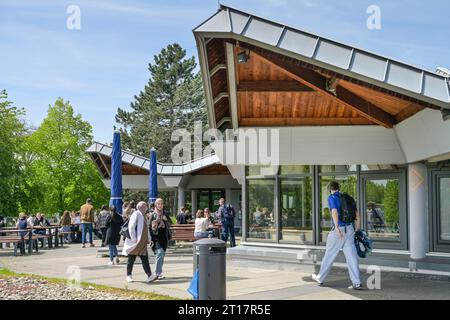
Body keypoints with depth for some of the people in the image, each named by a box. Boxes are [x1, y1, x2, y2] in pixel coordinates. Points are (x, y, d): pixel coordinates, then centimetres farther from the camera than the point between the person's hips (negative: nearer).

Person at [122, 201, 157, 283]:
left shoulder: (143, 216, 16)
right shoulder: (136, 214, -10)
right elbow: (131, 227, -15)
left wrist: (148, 239, 14)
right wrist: (134, 239, -18)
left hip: (143, 243, 7)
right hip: (135, 242, -7)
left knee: (145, 259, 0)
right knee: (131, 259, 4)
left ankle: (149, 276, -6)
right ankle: (129, 276, 16)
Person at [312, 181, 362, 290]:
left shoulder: (332, 197, -3)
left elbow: (335, 212, -20)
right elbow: (357, 215, 15)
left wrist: (337, 227, -27)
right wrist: (357, 231, 18)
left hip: (339, 230, -5)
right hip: (350, 229, 5)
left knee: (329, 255, 8)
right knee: (351, 256, 3)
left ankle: (320, 278, 24)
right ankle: (356, 283, -2)